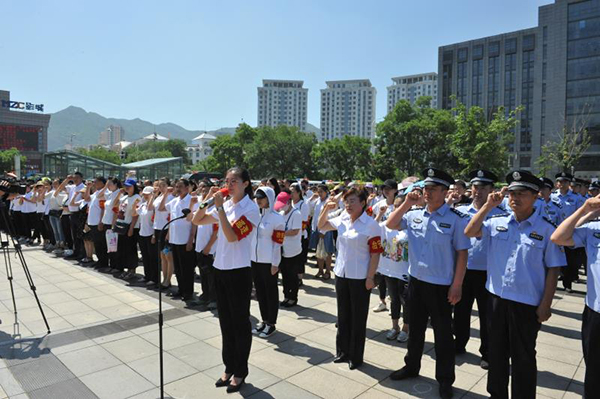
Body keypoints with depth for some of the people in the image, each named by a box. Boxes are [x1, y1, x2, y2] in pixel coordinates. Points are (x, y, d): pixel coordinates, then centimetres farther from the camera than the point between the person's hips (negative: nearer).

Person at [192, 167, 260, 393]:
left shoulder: (251, 208, -12)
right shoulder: (225, 205, 7)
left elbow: (232, 236, -22)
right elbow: (197, 221, 12)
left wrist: (220, 207, -20)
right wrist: (208, 199, -1)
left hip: (239, 271, -7)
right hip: (220, 268, 7)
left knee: (240, 322, 6)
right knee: (225, 321, 16)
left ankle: (240, 372, 22)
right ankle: (229, 367, 31)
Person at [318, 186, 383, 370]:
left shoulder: (371, 225, -14)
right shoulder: (342, 219, 2)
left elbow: (375, 254, -13)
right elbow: (321, 226, 16)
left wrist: (370, 277, -15)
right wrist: (326, 209, 0)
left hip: (360, 278, -6)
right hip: (341, 274, 6)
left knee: (358, 318, 8)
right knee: (343, 315, 18)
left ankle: (356, 356, 24)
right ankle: (343, 351, 33)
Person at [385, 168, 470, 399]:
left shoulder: (456, 219, -12)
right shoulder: (414, 214, 1)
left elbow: (462, 253, -10)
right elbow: (391, 224, 5)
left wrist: (457, 285, -13)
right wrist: (407, 204, -7)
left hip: (441, 286, -4)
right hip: (416, 281, 5)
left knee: (443, 334, 10)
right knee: (415, 329, 20)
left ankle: (445, 380, 28)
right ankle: (411, 367, 39)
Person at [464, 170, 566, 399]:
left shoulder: (546, 229, -7)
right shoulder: (497, 223, 1)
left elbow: (553, 270, -5)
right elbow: (470, 232, -8)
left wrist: (545, 305, -8)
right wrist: (489, 205, -12)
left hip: (527, 303, -3)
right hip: (496, 298, 4)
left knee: (523, 357, 11)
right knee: (497, 352, 18)